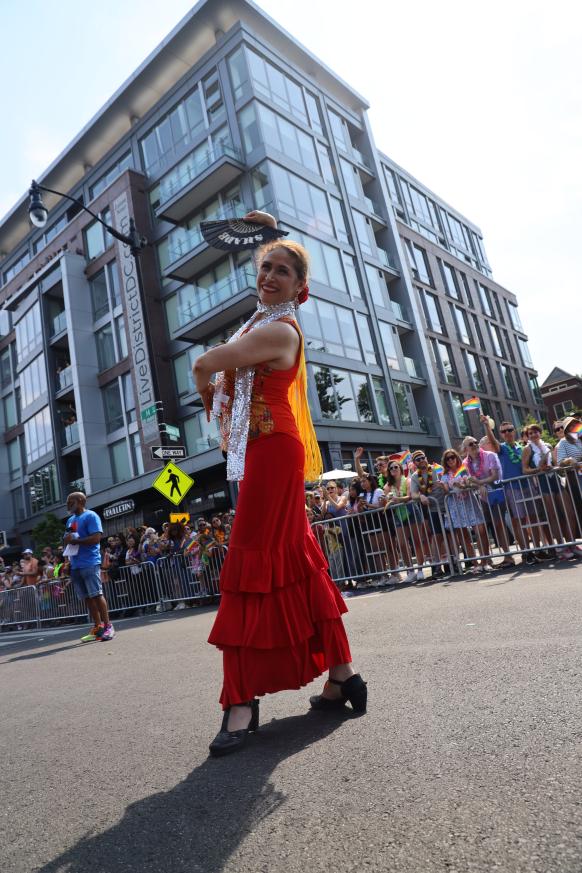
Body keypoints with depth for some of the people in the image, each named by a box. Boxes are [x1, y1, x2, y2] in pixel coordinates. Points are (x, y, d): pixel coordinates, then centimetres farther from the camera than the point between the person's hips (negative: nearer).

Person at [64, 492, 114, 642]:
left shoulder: (90, 516, -5)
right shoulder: (70, 520, 21)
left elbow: (96, 538, -16)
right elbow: (68, 539, 25)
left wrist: (75, 540, -16)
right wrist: (66, 539, 2)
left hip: (90, 563, -8)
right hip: (75, 565, 8)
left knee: (96, 595, -8)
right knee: (87, 597, 8)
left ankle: (107, 626, -2)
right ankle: (97, 628, 13)